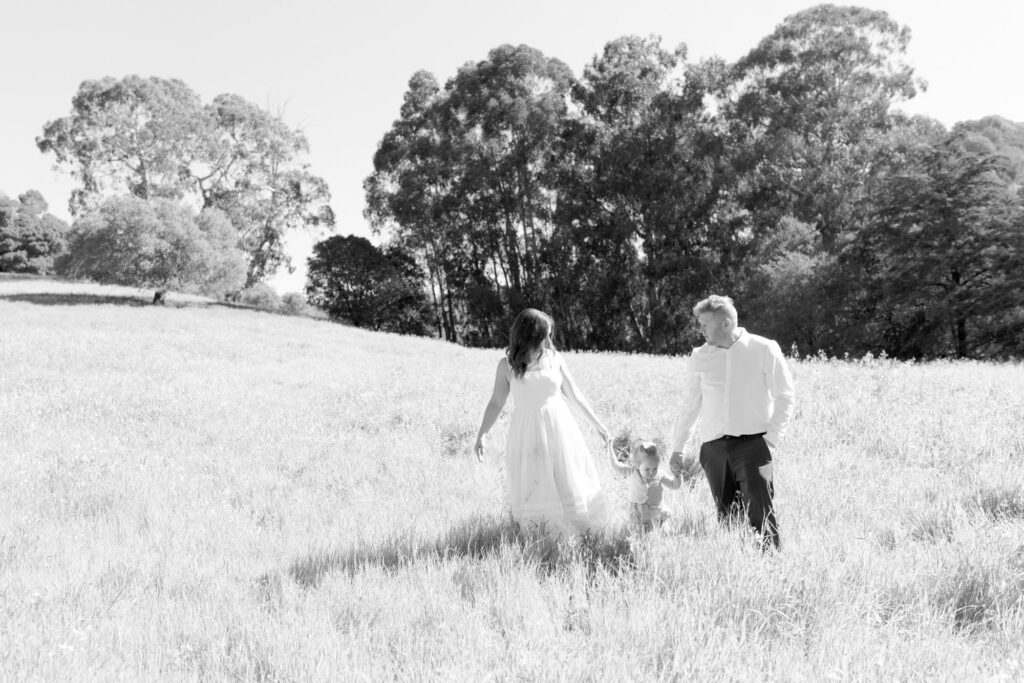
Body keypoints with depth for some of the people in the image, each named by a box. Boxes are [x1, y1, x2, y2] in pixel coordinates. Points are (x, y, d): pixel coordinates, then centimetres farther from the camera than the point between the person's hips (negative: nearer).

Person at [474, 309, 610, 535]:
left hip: (558, 430, 1)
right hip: (527, 432, -1)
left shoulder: (554, 359, -2)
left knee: (567, 481, 7)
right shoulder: (507, 365, -5)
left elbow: (575, 395, 7)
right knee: (530, 489, 4)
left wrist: (597, 424, 11)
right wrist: (482, 434, -9)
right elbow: (496, 402, 1)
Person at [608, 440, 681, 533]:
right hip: (637, 512, -1)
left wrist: (676, 475, -19)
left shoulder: (659, 478, -8)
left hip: (655, 512, 1)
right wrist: (610, 449, -6)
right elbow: (616, 465, -3)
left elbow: (675, 485, 0)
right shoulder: (631, 473, -10)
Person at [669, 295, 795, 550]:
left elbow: (785, 397, 4)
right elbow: (690, 405, 18)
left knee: (760, 512, -13)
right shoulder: (700, 357, 11)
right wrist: (676, 449, 16)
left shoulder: (764, 350, 1)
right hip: (713, 445, 3)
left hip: (752, 441, -3)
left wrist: (772, 440, -5)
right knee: (726, 516, 2)